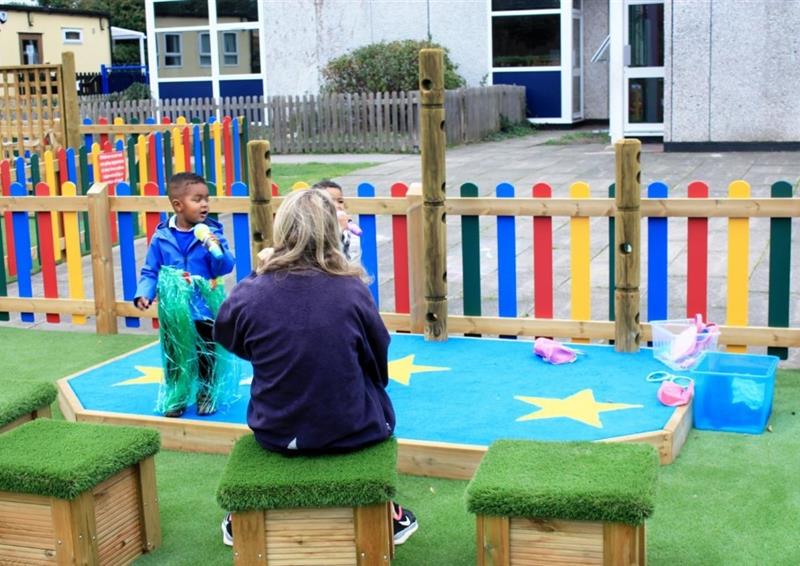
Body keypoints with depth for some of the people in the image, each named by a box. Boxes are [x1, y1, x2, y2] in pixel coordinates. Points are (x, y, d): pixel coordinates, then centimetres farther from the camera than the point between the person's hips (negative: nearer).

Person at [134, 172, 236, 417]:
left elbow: (225, 268, -12)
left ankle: (207, 394, 31)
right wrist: (144, 294, -15)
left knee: (206, 354, 13)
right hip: (172, 310, 1)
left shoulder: (211, 233, -8)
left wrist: (217, 249, -30)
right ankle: (175, 396, 30)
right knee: (173, 355, 14)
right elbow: (150, 272, 0)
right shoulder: (161, 236, -6)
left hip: (204, 309, 0)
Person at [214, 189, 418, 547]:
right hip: (352, 431, -1)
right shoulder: (352, 289, -16)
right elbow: (379, 362, 0)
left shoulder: (250, 293, -16)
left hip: (276, 434, 1)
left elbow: (226, 338, 8)